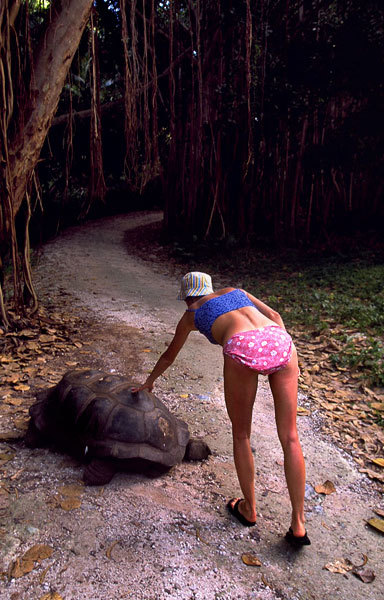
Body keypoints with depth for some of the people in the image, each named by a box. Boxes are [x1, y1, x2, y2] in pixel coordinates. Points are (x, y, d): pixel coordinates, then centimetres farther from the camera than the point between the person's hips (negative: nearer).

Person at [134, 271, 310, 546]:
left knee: (241, 435, 19)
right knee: (290, 437, 12)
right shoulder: (235, 291, 36)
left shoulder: (191, 314, 28)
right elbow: (274, 315, 24)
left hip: (243, 348, -3)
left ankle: (249, 509, 34)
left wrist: (149, 381, 58)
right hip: (280, 339, 4)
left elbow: (169, 356, 42)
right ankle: (298, 525, 16)